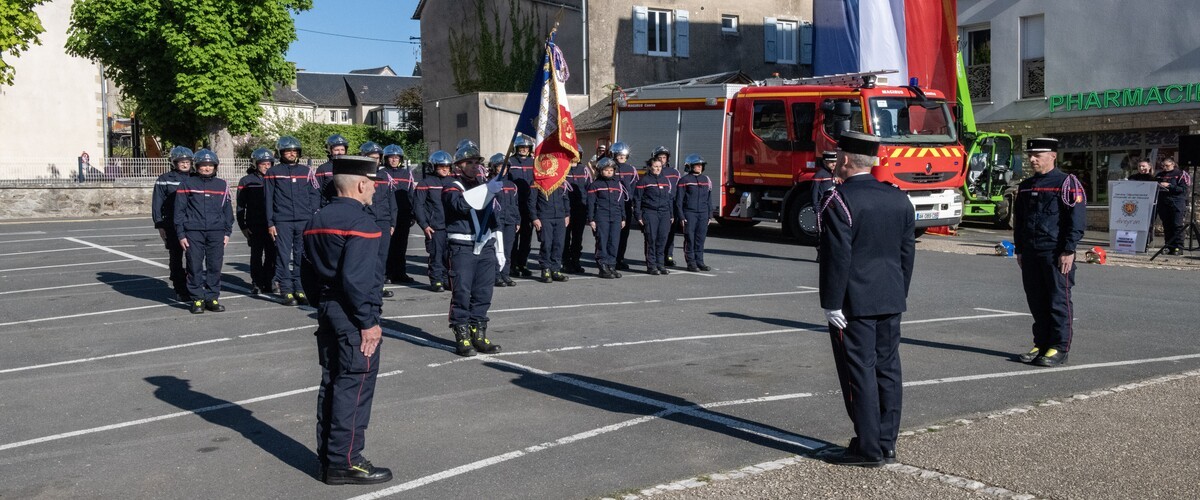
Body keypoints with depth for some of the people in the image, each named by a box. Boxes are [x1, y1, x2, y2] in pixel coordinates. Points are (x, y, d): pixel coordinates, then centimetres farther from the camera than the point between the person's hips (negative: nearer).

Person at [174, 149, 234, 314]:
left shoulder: (222, 185, 12)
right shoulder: (187, 184, 5)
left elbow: (227, 210, 16)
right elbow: (179, 210, 4)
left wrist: (227, 232, 10)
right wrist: (181, 234, -1)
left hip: (216, 232, 2)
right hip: (193, 232, -2)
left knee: (215, 266, 1)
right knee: (195, 267, -1)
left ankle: (212, 298, 10)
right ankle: (197, 299, 6)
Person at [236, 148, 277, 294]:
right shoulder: (246, 181, 3)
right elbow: (240, 206, 3)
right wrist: (243, 226, -3)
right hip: (255, 226, -2)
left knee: (272, 255, 0)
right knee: (256, 255, 2)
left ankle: (269, 282, 10)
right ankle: (256, 284, 10)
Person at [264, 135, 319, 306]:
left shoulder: (307, 171, 11)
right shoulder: (273, 173, 6)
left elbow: (315, 195, 11)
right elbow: (268, 200, 5)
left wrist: (313, 218, 1)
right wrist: (270, 223, -1)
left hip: (305, 221, 2)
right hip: (282, 222, -2)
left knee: (302, 256, 3)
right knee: (283, 256, -2)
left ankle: (300, 290, 9)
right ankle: (286, 291, 2)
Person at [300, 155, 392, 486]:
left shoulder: (317, 221, 11)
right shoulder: (360, 222, -16)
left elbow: (309, 275, 15)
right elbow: (356, 279, -23)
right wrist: (368, 322, -17)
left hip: (327, 311, 9)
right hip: (353, 317, -9)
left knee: (332, 383, 14)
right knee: (355, 387, -3)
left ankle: (328, 456, 23)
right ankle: (344, 463, 2)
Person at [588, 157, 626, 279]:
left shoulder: (617, 184, 15)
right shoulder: (595, 185, 1)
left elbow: (621, 202, 19)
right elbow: (590, 203, -1)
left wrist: (623, 218, 16)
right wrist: (591, 219, -6)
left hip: (616, 218, 4)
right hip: (601, 217, -4)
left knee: (614, 242, 3)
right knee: (602, 242, -4)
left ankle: (611, 266, 10)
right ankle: (603, 267, 1)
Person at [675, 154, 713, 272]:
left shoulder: (706, 180, 13)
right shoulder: (684, 180, -3)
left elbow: (709, 199, 17)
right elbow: (679, 201, -3)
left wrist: (709, 215, 13)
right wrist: (681, 217, -9)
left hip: (703, 214, 4)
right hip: (689, 214, -4)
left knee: (700, 239, 6)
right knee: (690, 239, -2)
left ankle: (699, 262, 13)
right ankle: (691, 263, 3)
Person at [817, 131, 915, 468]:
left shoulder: (839, 201, -14)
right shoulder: (899, 199, 8)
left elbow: (837, 257, -17)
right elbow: (907, 253, 11)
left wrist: (831, 303, -13)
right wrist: (900, 294, 18)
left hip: (854, 301, -7)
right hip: (891, 300, 7)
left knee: (860, 372, -1)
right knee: (887, 368, 11)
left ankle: (869, 449, 4)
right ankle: (887, 444, 19)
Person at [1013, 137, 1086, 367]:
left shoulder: (1067, 183, -5)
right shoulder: (1025, 186, 15)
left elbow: (1077, 219, -10)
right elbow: (1018, 220, 21)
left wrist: (1069, 251, -15)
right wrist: (1019, 250, 16)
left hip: (1056, 254, -6)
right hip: (1030, 253, 6)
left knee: (1059, 301, -1)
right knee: (1036, 302, 9)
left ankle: (1059, 349, 4)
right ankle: (1041, 344, 18)